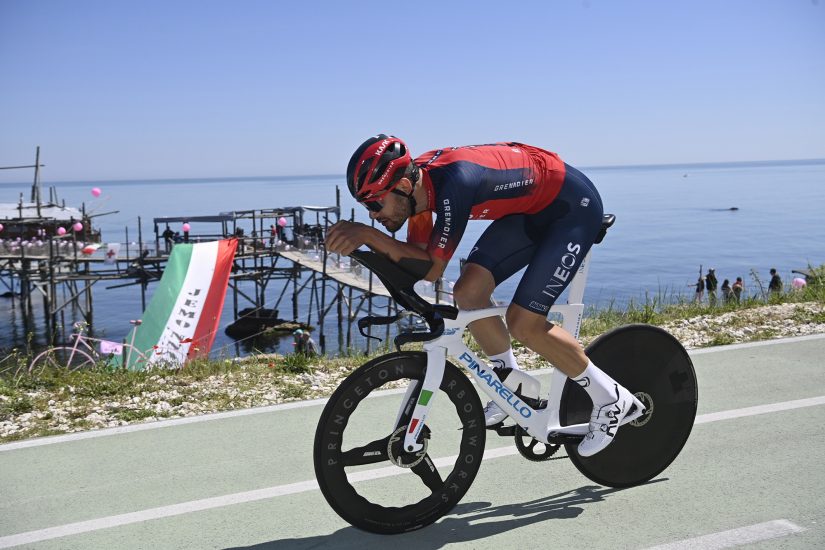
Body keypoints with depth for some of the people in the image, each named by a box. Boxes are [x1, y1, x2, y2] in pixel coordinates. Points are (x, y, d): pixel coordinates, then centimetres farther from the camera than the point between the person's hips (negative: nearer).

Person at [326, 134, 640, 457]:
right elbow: (415, 258, -7)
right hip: (529, 209, 8)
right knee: (469, 292, -7)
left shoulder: (455, 181, -35)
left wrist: (368, 235, -35)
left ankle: (610, 399, 5)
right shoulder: (417, 179, -10)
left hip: (574, 206, -8)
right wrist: (365, 239, -22)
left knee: (523, 322, -14)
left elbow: (432, 268, -32)